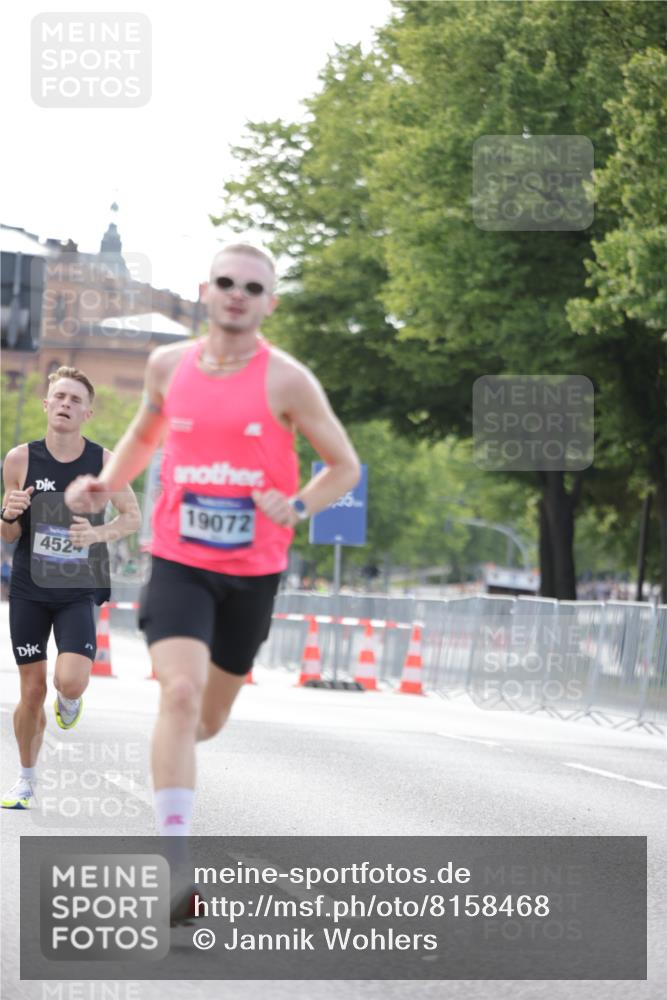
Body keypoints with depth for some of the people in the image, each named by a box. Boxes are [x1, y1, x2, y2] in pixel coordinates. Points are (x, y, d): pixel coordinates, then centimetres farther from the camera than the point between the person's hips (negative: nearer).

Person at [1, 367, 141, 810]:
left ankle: (69, 702, 20)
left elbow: (134, 516, 4)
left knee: (71, 681, -19)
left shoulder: (104, 462, -7)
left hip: (80, 591, -1)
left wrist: (99, 533, -16)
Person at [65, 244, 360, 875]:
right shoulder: (169, 365, 2)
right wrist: (104, 485, 4)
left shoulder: (286, 381, -7)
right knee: (181, 693, -21)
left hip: (253, 571, 0)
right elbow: (144, 434, 22)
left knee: (209, 719, 14)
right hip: (179, 563, 0)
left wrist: (297, 507, -18)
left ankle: (171, 752, 52)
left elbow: (344, 466, 0)